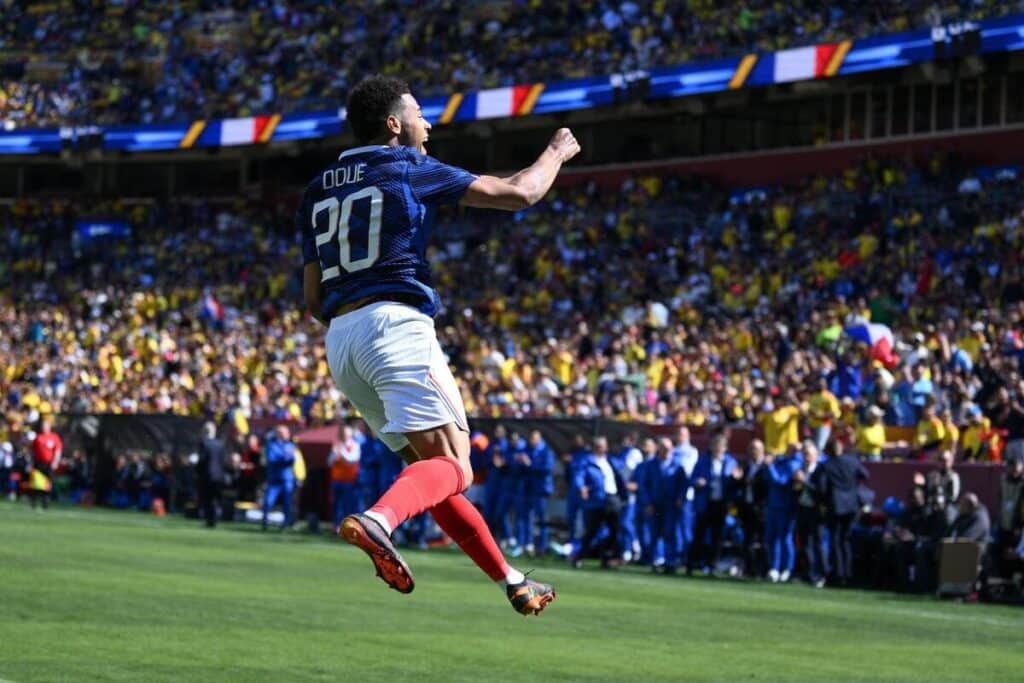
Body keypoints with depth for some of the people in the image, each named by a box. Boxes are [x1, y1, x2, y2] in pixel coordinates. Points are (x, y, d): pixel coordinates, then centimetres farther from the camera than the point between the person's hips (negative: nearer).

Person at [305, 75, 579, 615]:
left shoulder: (318, 192, 22)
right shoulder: (409, 169, 4)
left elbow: (313, 299, 21)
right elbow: (519, 192, 5)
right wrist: (557, 152, 23)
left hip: (339, 339, 7)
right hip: (395, 325, -7)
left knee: (429, 467, 14)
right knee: (452, 465, -16)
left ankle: (511, 582, 16)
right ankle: (377, 520, -45)